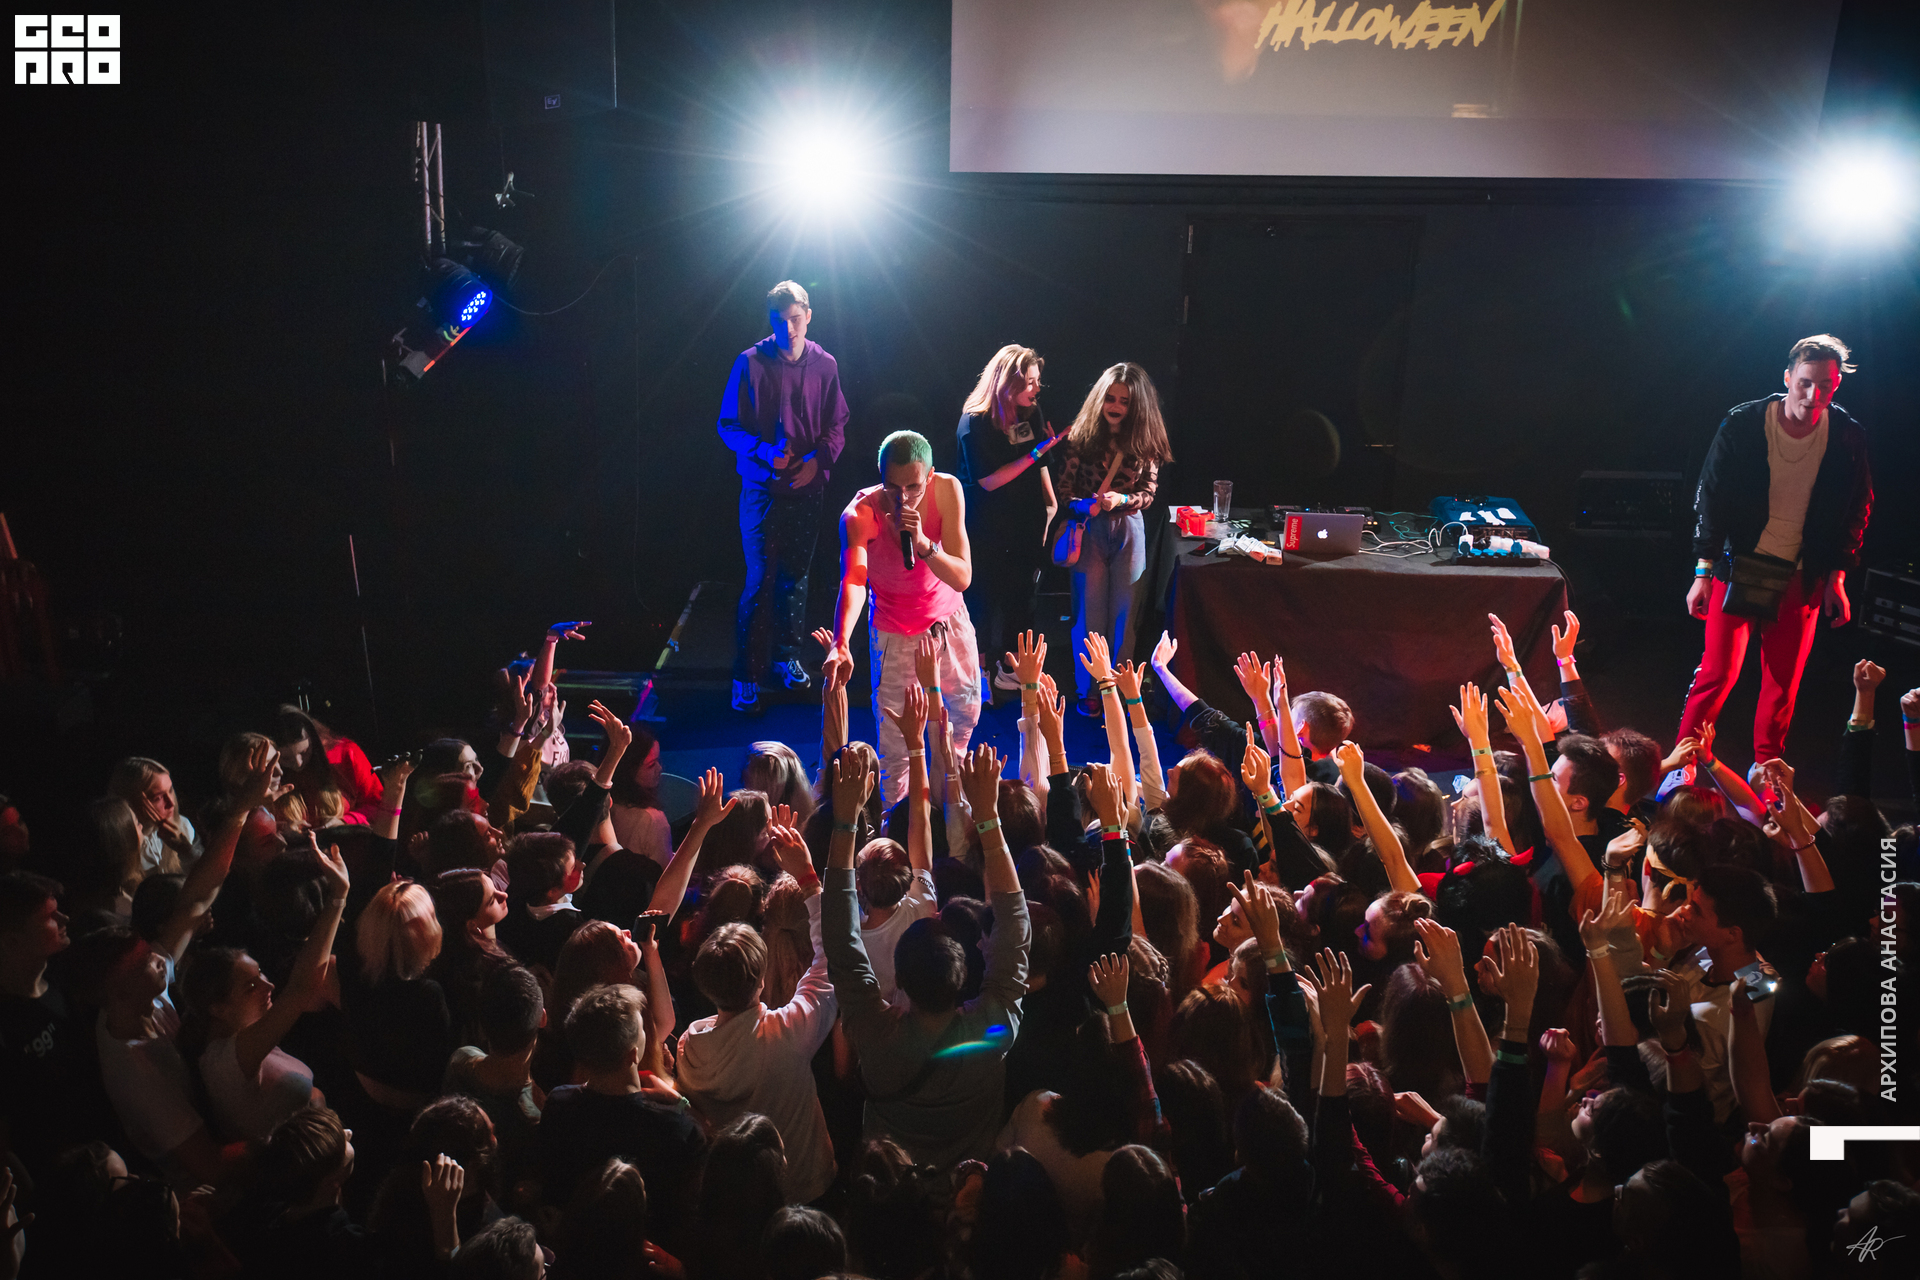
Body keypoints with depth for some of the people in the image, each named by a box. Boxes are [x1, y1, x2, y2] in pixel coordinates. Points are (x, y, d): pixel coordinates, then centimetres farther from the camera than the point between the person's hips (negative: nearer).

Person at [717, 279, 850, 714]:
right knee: (760, 579, -6)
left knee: (796, 575, 12)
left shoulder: (823, 364, 3)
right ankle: (746, 677, 1)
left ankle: (787, 656, 29)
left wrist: (817, 459, -9)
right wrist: (764, 451, -18)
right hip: (762, 485, -3)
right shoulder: (750, 363, -6)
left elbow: (837, 425, 9)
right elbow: (729, 425, -2)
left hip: (808, 486, 3)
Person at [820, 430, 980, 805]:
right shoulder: (860, 514, -30)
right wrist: (840, 643, -63)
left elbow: (962, 578, -26)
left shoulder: (947, 490, -23)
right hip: (896, 634, -4)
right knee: (896, 749, -6)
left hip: (950, 620, 4)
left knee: (966, 712, 23)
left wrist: (923, 543, -44)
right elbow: (852, 580, -45)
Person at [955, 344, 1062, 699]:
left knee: (1021, 595, 12)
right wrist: (1037, 452, -25)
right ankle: (980, 668, 18)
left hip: (1026, 523, 6)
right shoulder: (975, 423, -18)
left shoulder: (1031, 412, 1)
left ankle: (1011, 664, 27)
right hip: (987, 531, -6)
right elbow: (989, 480, -22)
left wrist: (1050, 500, 9)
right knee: (984, 597, 3)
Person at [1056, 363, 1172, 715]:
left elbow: (1148, 493, -1)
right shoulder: (1083, 436, -4)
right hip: (1090, 529, -1)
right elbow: (1064, 486, -3)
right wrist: (1083, 504, -22)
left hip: (1128, 530, 1)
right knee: (1089, 612, 6)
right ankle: (1089, 690, 17)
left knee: (1122, 612, 8)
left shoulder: (1146, 443, -2)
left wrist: (1121, 499, -19)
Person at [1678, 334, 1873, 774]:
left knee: (1784, 682, 8)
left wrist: (1837, 577, 8)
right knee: (1718, 672, -5)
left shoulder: (1848, 438, -4)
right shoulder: (1742, 424, -10)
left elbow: (1857, 510, 9)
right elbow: (1710, 497, -3)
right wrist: (1704, 572, -4)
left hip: (1802, 578, 2)